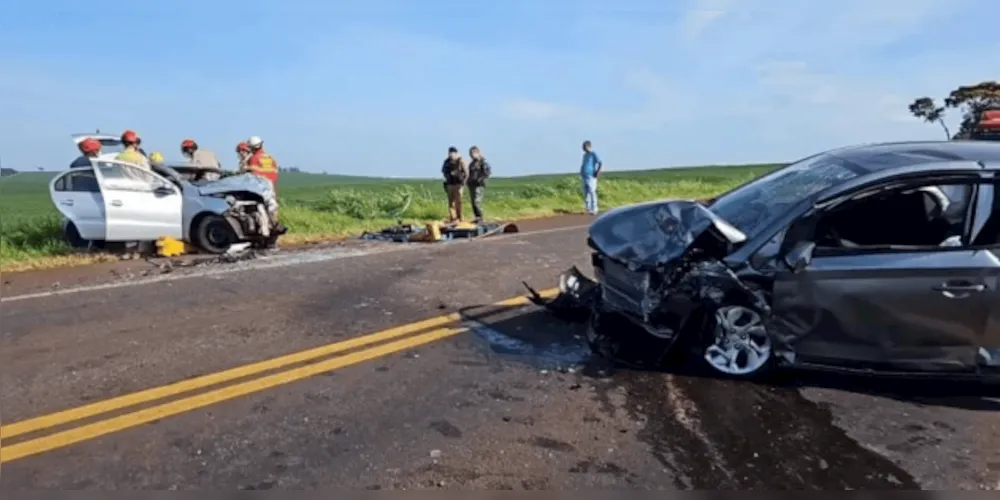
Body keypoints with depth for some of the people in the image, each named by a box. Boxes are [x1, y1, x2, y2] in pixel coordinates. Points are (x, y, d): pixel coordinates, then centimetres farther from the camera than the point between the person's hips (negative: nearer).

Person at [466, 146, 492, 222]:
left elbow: (489, 171, -16)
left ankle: (480, 218, -12)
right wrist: (469, 181, 15)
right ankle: (477, 218, 11)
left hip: (479, 185, -8)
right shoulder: (472, 163, 18)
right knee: (474, 203, 6)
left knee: (477, 202, -16)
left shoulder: (483, 161, -6)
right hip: (472, 185, 8)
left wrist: (481, 179, -19)